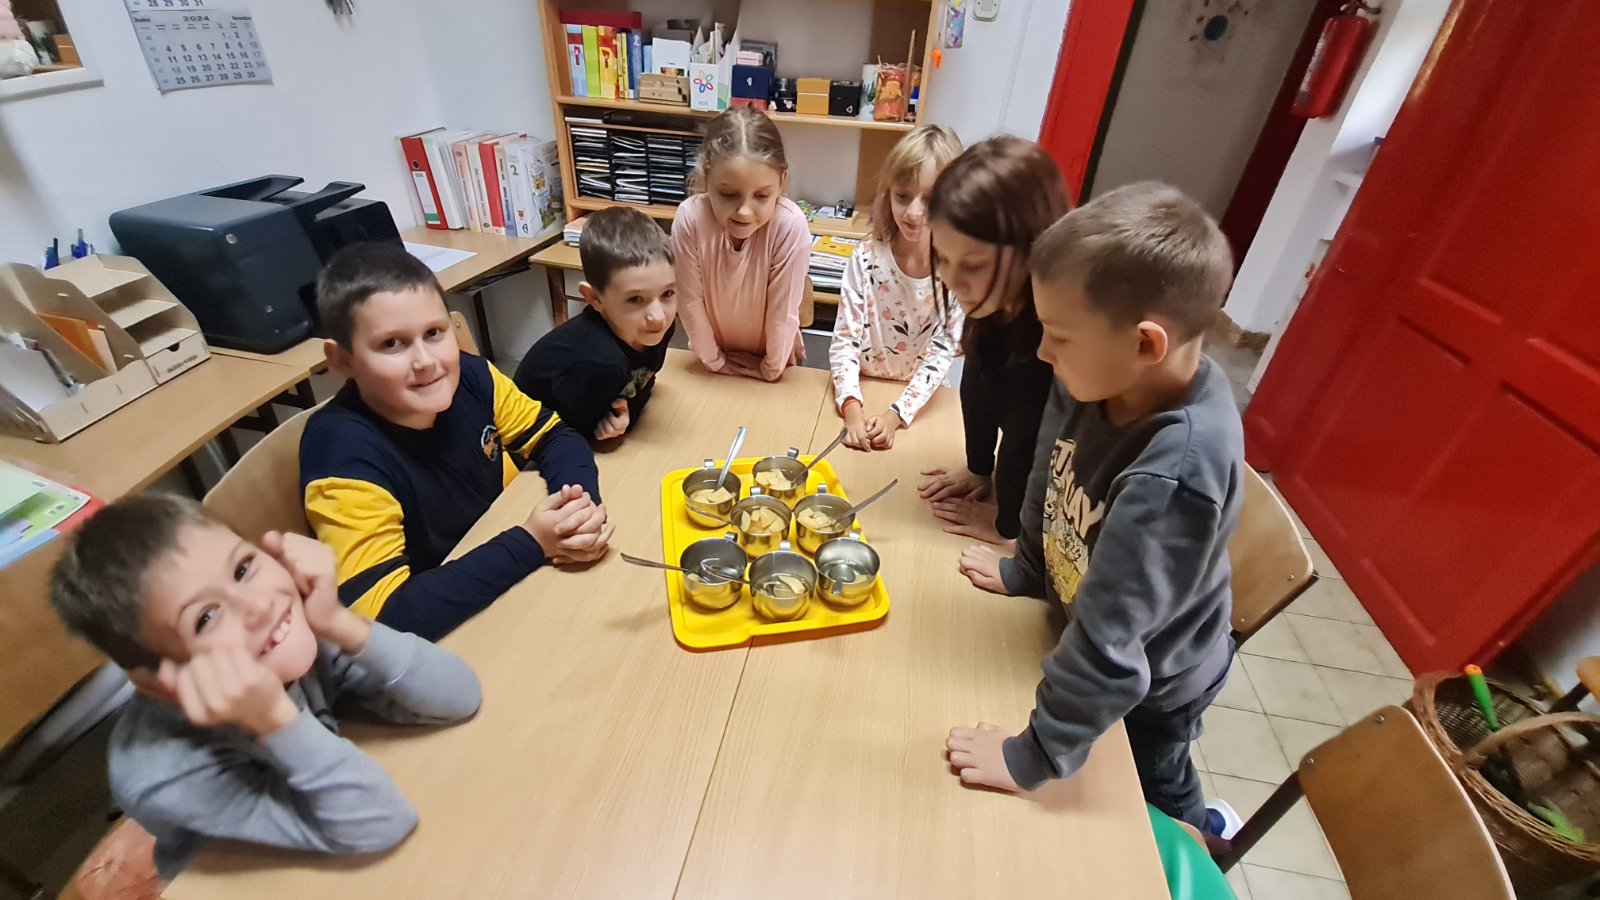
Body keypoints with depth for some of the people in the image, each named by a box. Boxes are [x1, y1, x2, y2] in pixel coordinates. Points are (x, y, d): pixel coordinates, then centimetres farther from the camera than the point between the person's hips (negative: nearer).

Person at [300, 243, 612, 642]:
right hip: (445, 636, -5)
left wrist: (581, 502, -21)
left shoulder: (469, 377, -14)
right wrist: (531, 543, -32)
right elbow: (385, 615, -30)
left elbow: (555, 436, -1)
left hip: (514, 587, 6)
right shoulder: (344, 451, -27)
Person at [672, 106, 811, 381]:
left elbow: (783, 310, -22)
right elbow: (690, 301, -17)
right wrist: (712, 359, -8)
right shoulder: (689, 218, -27)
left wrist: (773, 368, -12)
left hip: (771, 356, -1)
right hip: (717, 352, 2)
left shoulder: (790, 226, -31)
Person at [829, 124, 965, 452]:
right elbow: (844, 340, -13)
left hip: (921, 400, 1)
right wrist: (852, 409, -26)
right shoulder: (866, 258, -12)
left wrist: (896, 415, -21)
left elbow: (942, 353, -12)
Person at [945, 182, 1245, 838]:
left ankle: (1196, 840, 60)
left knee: (1147, 792, 28)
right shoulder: (1110, 383, -24)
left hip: (1149, 679, -5)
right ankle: (1198, 827, 64)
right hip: (1088, 626, 6)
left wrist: (1036, 755, -27)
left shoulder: (1174, 473, -44)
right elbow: (1057, 477, -6)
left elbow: (1110, 645, -38)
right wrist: (1023, 570, 3)